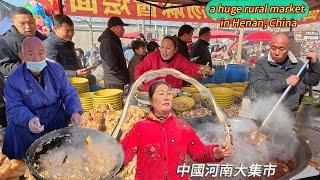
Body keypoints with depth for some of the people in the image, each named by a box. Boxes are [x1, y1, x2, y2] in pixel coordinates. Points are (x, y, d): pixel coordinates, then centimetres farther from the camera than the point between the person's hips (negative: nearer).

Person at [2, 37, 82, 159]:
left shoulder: (57, 69, 0)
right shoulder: (13, 80, -8)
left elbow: (68, 93, -1)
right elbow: (14, 108, -14)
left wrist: (75, 111, -22)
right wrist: (28, 120, -38)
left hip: (57, 120, 2)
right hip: (27, 125, -1)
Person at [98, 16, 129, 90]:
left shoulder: (113, 40, 18)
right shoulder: (107, 41, -14)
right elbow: (113, 66, -21)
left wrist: (125, 77, 13)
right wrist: (125, 78, -13)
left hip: (118, 82, 10)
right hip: (114, 84, -10)